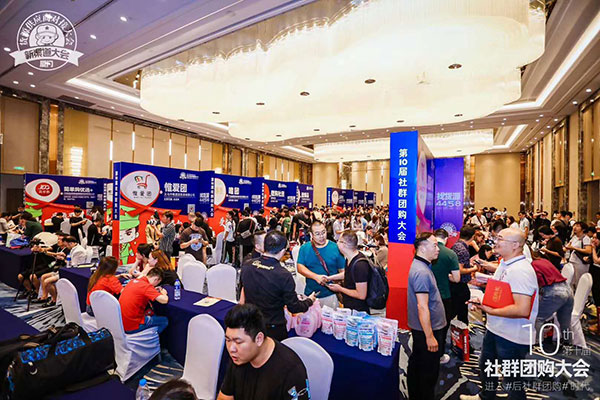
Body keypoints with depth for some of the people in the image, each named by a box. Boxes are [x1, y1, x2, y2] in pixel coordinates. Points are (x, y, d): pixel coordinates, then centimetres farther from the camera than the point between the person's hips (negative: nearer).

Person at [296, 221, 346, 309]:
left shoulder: (335, 248, -5)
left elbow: (343, 271, -2)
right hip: (310, 294, 1)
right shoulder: (304, 248, -1)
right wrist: (316, 276, -21)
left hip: (330, 295, -1)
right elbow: (300, 268, -8)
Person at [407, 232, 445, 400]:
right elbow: (422, 307, -27)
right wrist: (430, 336, -21)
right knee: (429, 371, 7)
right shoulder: (422, 272, -26)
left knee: (416, 363, 22)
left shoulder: (421, 266, 6)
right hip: (428, 329, -10)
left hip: (419, 328, 10)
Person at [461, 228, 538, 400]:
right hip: (495, 329, 10)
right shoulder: (504, 264, 6)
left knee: (512, 379, 10)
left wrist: (491, 311, -22)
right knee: (486, 365, 28)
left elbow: (522, 310, -32)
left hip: (512, 337, -10)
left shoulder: (520, 270, -26)